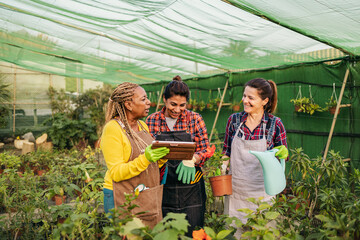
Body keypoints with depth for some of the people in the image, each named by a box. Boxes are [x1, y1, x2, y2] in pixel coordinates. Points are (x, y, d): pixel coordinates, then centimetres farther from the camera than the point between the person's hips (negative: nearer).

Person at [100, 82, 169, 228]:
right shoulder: (112, 129, -13)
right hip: (123, 199, -6)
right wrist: (145, 159, -27)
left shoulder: (142, 126, 10)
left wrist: (162, 157, -6)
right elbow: (116, 173, -17)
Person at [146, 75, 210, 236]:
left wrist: (192, 159, -20)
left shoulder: (195, 119, 0)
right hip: (163, 187, 1)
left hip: (190, 186, -1)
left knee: (192, 234, 5)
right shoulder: (152, 120, 2)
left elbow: (205, 151, 0)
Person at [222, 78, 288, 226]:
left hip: (261, 192, -2)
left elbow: (282, 155, 4)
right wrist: (222, 167, -6)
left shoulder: (275, 124, -5)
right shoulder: (234, 119, 1)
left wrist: (282, 153, -17)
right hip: (235, 190, 2)